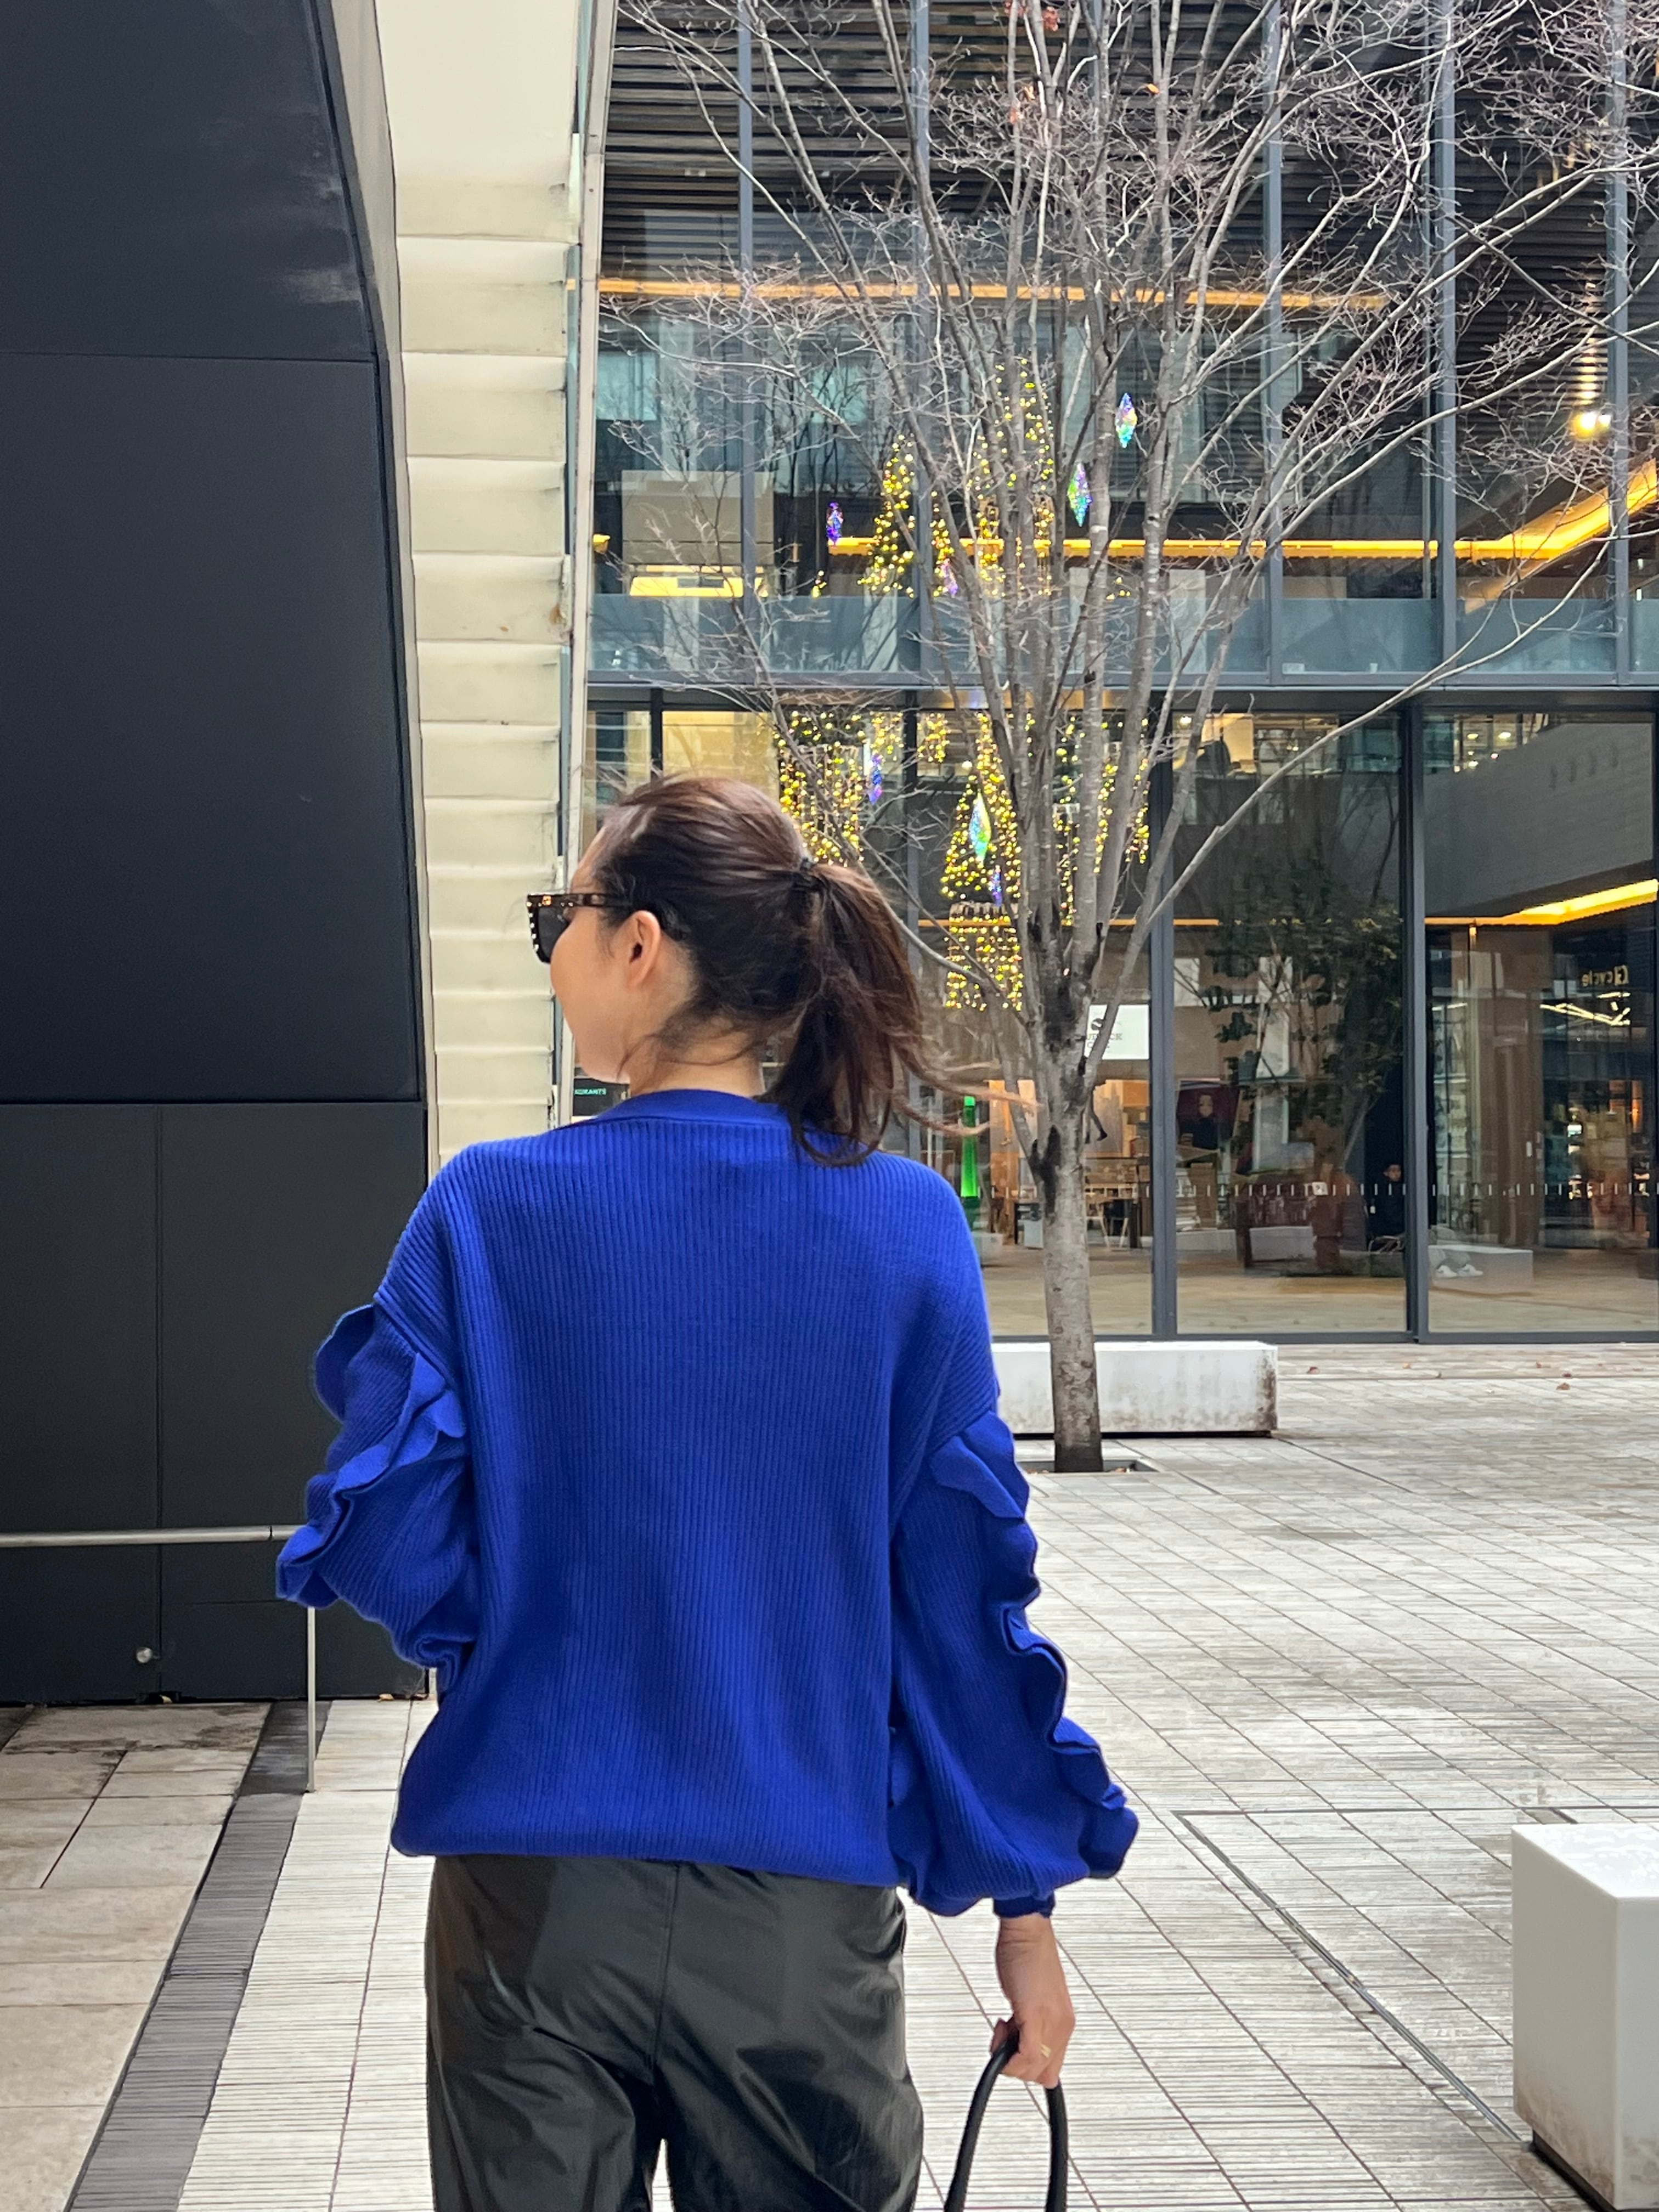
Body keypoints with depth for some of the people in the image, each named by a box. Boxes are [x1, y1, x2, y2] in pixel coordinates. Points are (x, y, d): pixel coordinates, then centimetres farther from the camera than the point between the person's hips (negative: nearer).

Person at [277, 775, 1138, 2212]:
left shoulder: (488, 1211, -9)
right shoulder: (907, 1226, -6)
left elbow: (399, 1563, -8)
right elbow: (965, 1587, -4)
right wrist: (1026, 1898, 4)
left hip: (535, 1903, 0)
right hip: (805, 1911, 1)